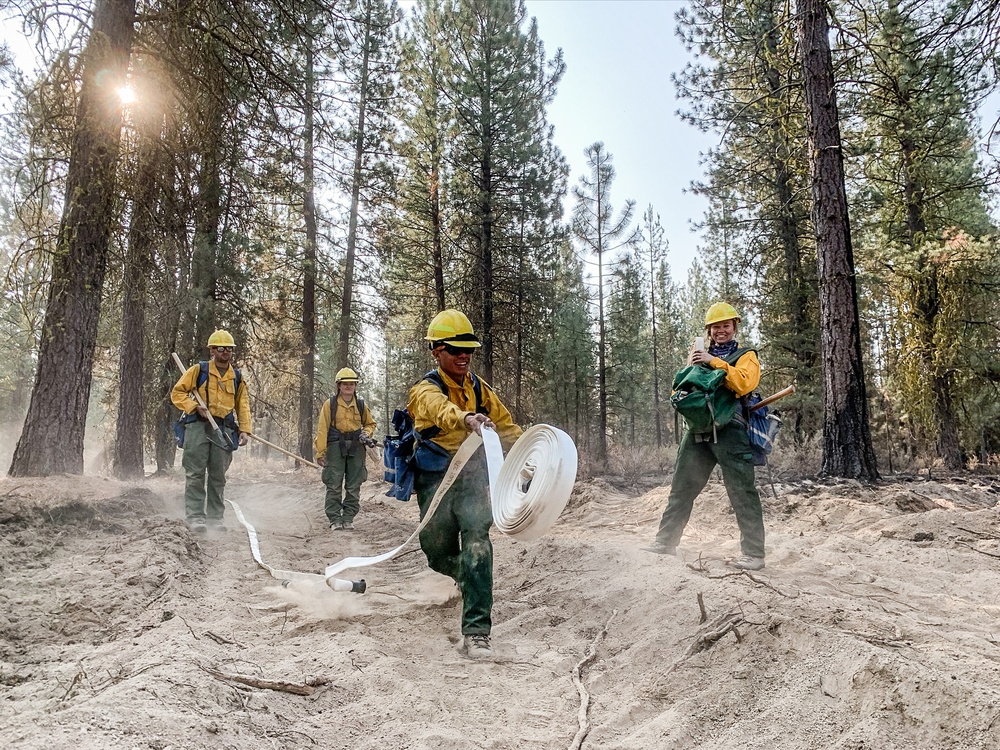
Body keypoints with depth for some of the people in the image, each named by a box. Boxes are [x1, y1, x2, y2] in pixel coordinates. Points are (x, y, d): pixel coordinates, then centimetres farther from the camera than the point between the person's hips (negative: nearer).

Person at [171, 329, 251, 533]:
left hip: (224, 429, 3)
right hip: (198, 426, -3)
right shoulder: (198, 370, 4)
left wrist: (244, 429, 3)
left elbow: (243, 405, 16)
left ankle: (215, 518, 13)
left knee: (218, 476, 6)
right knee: (195, 474, -6)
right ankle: (195, 517, -3)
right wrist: (195, 407, -12)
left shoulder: (237, 378, 14)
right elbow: (177, 393, 4)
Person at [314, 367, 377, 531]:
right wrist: (320, 452, -9)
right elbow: (322, 429, -3)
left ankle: (348, 518, 14)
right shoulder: (330, 404, 0)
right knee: (334, 485, -3)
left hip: (356, 448, 3)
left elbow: (370, 424, 23)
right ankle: (335, 519, 5)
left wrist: (366, 434, 1)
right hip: (336, 446, -3)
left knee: (354, 486, 5)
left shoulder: (361, 405, 9)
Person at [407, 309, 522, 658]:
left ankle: (477, 630, -17)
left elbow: (505, 425, 18)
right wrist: (467, 419, -56)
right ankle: (468, 580, 45)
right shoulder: (426, 390, -9)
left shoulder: (479, 388, 8)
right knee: (439, 554, 7)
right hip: (436, 481, -2)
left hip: (473, 476, 2)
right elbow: (442, 410, -34)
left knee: (477, 537, -21)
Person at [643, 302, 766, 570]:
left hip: (730, 430, -5)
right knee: (682, 488, 9)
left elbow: (743, 383, -14)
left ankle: (754, 554, -1)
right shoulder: (701, 357, 22)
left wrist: (714, 362, -15)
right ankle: (666, 541, 17)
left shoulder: (746, 356, 8)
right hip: (698, 430, 5)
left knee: (742, 493, -6)